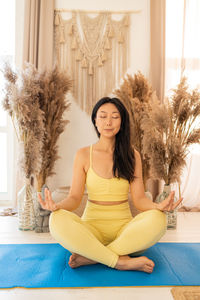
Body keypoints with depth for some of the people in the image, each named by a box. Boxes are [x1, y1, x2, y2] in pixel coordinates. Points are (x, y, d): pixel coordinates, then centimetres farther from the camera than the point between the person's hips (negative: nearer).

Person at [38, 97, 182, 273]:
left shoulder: (132, 155, 5)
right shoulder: (84, 155, 4)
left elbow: (139, 198, 0)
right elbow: (74, 197, 1)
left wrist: (157, 206, -23)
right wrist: (57, 206, -22)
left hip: (124, 226, 1)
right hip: (92, 226, 0)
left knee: (157, 220, -30)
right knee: (57, 221, -30)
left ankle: (90, 257, -22)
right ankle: (121, 261, -22)